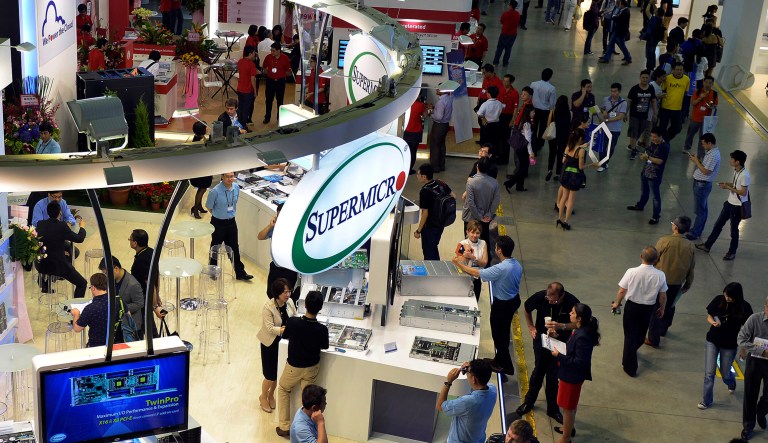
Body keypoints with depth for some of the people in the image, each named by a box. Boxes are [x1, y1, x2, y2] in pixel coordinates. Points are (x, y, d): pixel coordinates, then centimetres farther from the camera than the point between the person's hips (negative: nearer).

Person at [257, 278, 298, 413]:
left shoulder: (289, 302, -10)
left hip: (284, 341, 5)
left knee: (279, 372, 16)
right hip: (271, 343, -5)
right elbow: (270, 328, -28)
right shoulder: (268, 307, -26)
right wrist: (284, 329, -38)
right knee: (271, 374, 5)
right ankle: (263, 397, 32)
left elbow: (295, 317, 3)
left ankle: (271, 394, 42)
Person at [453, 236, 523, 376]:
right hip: (514, 300, 8)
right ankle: (502, 358, 45)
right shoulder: (517, 264, -7)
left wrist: (459, 264, -12)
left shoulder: (500, 269, -33)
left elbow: (476, 273, -26)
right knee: (504, 329, 26)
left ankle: (505, 366, 21)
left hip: (502, 305, -8)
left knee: (498, 333, 10)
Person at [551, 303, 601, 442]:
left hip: (573, 376, -9)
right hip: (572, 374, 9)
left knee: (568, 406, 9)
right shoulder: (580, 331, -3)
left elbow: (580, 362, -31)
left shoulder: (582, 337, -33)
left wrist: (559, 356, -25)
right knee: (570, 404, 28)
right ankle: (569, 427, 49)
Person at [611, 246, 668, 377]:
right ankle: (633, 351, 53)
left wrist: (617, 304, 6)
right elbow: (663, 296, -6)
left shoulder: (631, 272, -22)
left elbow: (622, 291, -13)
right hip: (648, 308, 2)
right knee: (641, 333, 26)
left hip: (632, 306, -2)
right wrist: (662, 309, 14)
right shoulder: (660, 275, -17)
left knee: (630, 335, 11)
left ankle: (630, 367, 18)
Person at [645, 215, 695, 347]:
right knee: (669, 306, 25)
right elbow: (691, 268, 2)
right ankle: (663, 329, 45)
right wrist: (688, 284, 16)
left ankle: (653, 339, 11)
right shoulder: (690, 246, -6)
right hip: (677, 282, 4)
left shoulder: (664, 241, -18)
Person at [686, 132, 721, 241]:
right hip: (700, 183, 10)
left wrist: (696, 161, -16)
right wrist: (696, 160, 2)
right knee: (703, 209, 18)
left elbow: (706, 171, -25)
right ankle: (698, 230, 27)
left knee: (700, 210, -1)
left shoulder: (713, 155, -24)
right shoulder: (711, 152, 8)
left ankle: (694, 233, 5)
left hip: (702, 185, -10)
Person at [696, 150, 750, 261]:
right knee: (718, 224, 16)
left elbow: (743, 192, -25)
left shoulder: (744, 175, -26)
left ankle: (732, 252, 24)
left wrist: (728, 187, -22)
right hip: (730, 203, 9)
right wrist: (727, 183, 0)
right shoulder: (736, 171, 2)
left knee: (734, 229, 7)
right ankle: (707, 245, 27)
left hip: (737, 207, -9)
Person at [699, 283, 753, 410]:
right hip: (713, 341, 1)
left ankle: (731, 383, 52)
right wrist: (713, 322, -24)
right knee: (709, 373, 0)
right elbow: (709, 317, -1)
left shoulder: (744, 307, -15)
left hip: (730, 345, -1)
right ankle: (707, 400, 17)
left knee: (725, 373, 15)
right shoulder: (719, 300, -12)